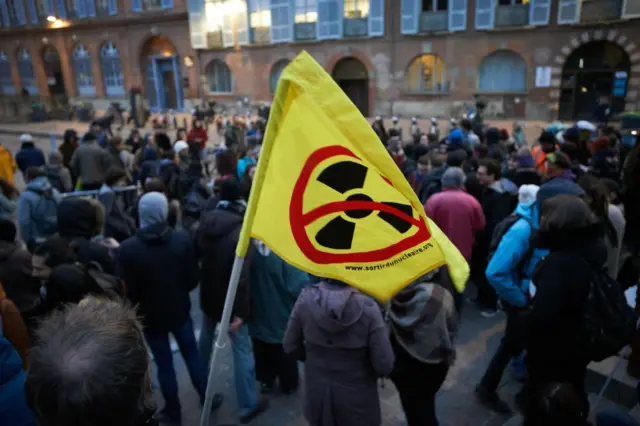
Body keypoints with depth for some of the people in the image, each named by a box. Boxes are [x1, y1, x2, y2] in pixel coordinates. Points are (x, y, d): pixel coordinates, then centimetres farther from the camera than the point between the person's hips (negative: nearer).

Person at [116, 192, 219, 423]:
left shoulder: (127, 249, -22)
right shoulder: (182, 239, -16)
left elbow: (126, 291, -15)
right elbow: (193, 279, -8)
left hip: (150, 315, -1)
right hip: (179, 310, 2)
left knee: (164, 363, 15)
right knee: (192, 354, 20)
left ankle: (173, 411, 33)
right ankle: (207, 398, 35)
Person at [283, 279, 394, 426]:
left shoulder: (306, 298, -17)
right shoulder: (367, 306, -24)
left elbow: (290, 346, -3)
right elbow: (384, 365, -18)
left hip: (317, 396, 2)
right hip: (356, 400, -2)